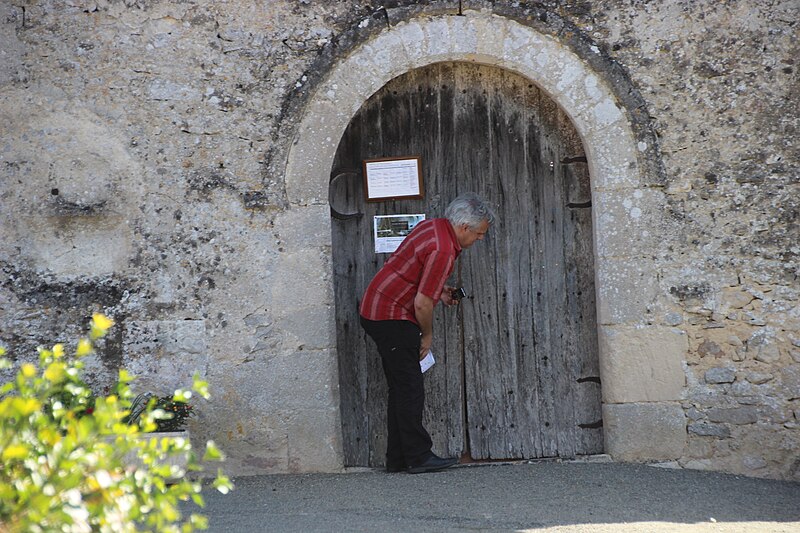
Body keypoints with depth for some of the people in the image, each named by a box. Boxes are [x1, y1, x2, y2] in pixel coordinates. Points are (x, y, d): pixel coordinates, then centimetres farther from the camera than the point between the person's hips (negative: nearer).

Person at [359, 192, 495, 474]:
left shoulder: (431, 226, 9)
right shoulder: (443, 250, -21)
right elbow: (422, 303, -22)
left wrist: (439, 291, 16)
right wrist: (428, 335, -5)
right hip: (392, 317, -10)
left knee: (401, 389, 11)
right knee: (410, 390, -6)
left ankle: (397, 458, 13)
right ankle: (418, 457, -4)